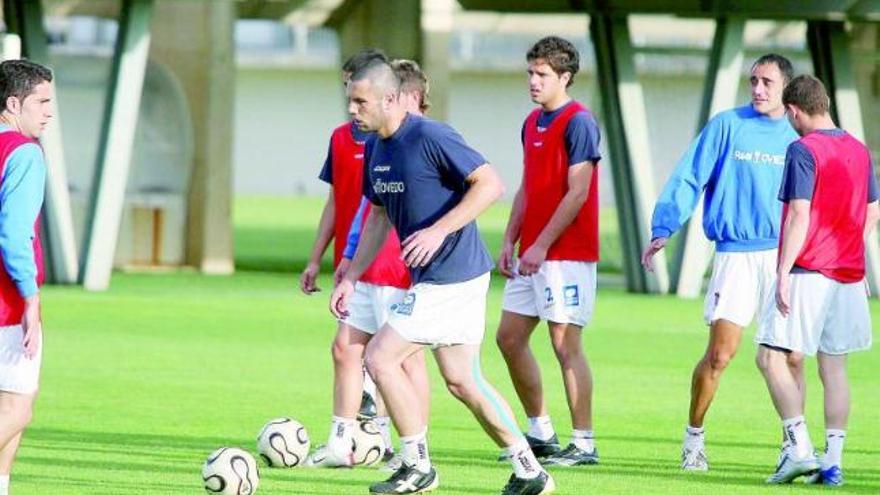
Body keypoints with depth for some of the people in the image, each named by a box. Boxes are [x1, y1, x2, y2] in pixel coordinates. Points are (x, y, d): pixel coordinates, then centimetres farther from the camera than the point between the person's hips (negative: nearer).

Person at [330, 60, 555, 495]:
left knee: (380, 357, -8)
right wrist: (350, 279, 17)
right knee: (461, 381, 13)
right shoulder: (377, 151, 10)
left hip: (449, 277, -9)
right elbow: (379, 217, 22)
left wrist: (439, 231, -26)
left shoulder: (429, 137, -18)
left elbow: (490, 184, -21)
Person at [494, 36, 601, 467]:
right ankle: (539, 432, 19)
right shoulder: (532, 123, 15)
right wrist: (509, 241, 11)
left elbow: (577, 193, -17)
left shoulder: (578, 123, -12)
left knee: (565, 343, -8)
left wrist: (541, 246, -19)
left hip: (566, 253, -9)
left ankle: (583, 444, -3)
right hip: (531, 254, 9)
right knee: (509, 337, 9)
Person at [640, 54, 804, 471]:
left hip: (786, 259, 2)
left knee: (791, 357, -2)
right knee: (720, 354, -6)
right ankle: (694, 436, 12)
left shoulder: (797, 138, 9)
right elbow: (688, 178, -2)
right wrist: (663, 229, -12)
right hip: (736, 254, -2)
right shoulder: (727, 126, 2)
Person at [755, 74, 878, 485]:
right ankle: (833, 461, 7)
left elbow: (800, 215, -18)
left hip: (808, 271, -7)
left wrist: (783, 273, -17)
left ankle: (800, 447, -15)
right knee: (834, 366, 9)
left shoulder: (803, 150, -11)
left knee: (771, 357, -4)